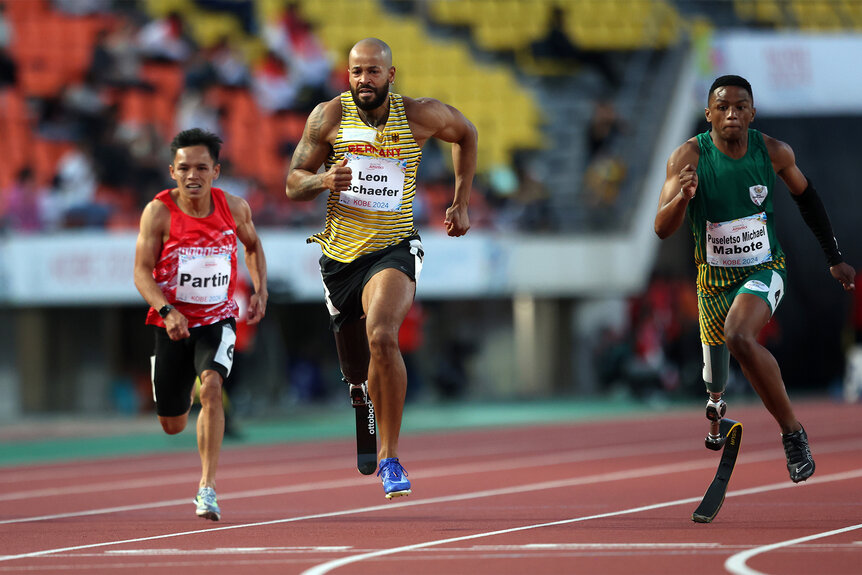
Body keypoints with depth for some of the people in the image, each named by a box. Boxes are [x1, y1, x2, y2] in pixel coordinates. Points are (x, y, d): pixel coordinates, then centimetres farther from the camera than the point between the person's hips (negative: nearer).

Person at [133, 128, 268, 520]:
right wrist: (166, 310, -33)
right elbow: (142, 271, -16)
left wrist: (260, 290, 2)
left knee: (211, 386, -29)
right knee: (172, 426, 10)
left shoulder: (234, 208, -5)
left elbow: (253, 246, 16)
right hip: (173, 322, 0)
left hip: (217, 318, 0)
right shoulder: (159, 212, -14)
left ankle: (207, 488, -28)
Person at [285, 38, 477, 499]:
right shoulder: (329, 116, -5)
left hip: (393, 248, -2)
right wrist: (324, 180, -23)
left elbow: (466, 134, 16)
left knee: (382, 337, -31)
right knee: (359, 372, 14)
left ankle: (390, 456, -22)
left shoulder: (420, 115, -5)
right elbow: (293, 184, 0)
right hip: (340, 254, 2)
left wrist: (461, 204, 16)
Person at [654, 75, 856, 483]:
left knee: (739, 337, -34)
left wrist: (834, 258, 14)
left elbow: (806, 197, 9)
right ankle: (715, 405, 57)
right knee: (715, 381, 15)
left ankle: (792, 430, -22)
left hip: (764, 270, -2)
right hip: (713, 278, 2)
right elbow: (662, 229, -21)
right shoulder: (689, 157, -17)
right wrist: (682, 196, -42)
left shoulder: (775, 153, -11)